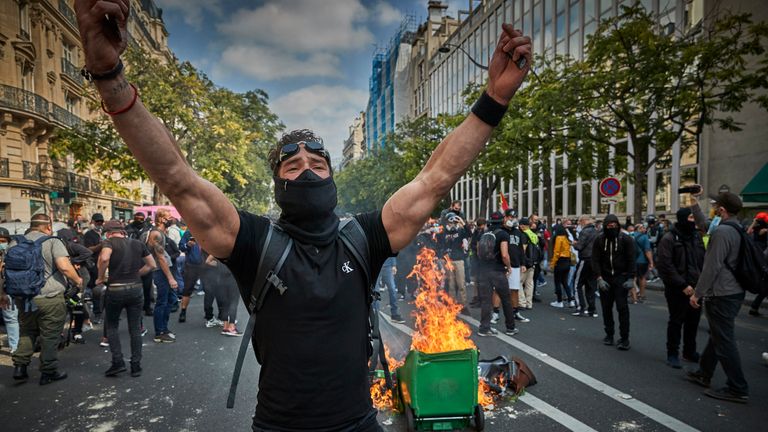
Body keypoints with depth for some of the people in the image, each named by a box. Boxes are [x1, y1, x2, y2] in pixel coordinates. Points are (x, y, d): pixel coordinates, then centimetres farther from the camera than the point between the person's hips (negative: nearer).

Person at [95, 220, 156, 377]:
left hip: (115, 289, -3)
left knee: (111, 326, 16)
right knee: (135, 328, 11)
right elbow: (151, 265, 12)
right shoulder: (138, 243, 9)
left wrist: (101, 278, -10)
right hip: (136, 289, 3)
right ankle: (136, 366, 15)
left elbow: (104, 259, -24)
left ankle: (118, 361, 8)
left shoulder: (109, 242, -3)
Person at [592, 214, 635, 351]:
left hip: (621, 278, -2)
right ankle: (609, 334, 22)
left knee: (622, 307, -6)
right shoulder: (599, 240, -1)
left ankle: (624, 338, 1)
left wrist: (630, 278, -11)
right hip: (605, 278, 2)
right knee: (606, 307, 9)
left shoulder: (626, 239, -5)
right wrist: (599, 278, -9)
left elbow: (631, 260, -5)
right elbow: (595, 260, -1)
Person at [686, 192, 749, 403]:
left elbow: (712, 267, -22)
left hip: (721, 295, -11)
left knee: (724, 341, -2)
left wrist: (697, 293, -16)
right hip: (734, 292, 11)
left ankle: (738, 389, 5)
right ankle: (703, 373, 35)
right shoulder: (736, 230, 8)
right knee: (717, 335, 20)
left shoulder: (722, 232, -20)